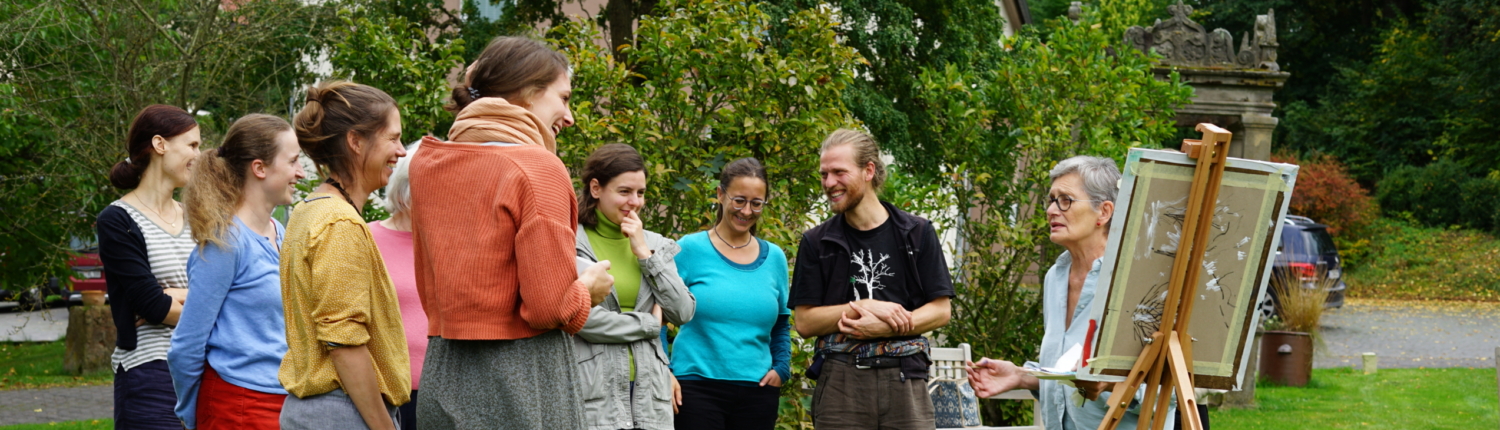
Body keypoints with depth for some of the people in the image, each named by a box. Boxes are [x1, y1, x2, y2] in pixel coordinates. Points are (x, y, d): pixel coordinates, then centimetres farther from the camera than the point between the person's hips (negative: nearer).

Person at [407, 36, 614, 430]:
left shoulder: (428, 164, 9)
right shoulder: (538, 168, -13)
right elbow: (549, 306, -16)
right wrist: (588, 289, 3)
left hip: (443, 375, 7)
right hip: (523, 378, -7)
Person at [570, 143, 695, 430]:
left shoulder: (653, 244, 14)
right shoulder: (571, 244, -3)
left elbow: (683, 313, 6)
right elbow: (580, 318, -13)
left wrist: (645, 254, -1)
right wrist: (649, 323, -2)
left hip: (647, 393, 4)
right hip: (593, 394, -4)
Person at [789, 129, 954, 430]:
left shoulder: (917, 233, 7)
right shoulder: (817, 243, 8)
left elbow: (941, 311, 4)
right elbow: (805, 322, 3)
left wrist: (884, 327, -12)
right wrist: (865, 306, -11)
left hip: (905, 379, 0)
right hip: (840, 380, 0)